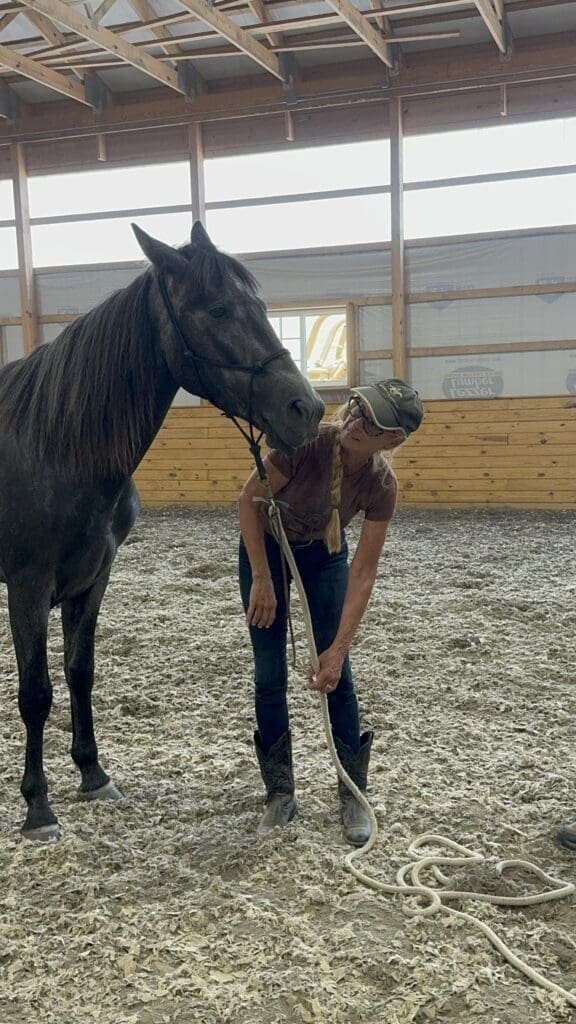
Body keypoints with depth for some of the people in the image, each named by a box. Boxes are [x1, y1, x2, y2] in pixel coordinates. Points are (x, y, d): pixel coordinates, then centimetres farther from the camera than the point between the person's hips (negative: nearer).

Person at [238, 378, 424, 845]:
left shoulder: (381, 485, -27)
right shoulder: (305, 442, -34)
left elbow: (364, 573, -23)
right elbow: (249, 500, -22)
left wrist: (338, 648, -26)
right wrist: (262, 580, -23)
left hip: (324, 554, 1)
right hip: (265, 545, -1)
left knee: (336, 669, -2)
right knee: (270, 671, -1)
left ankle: (354, 795, 13)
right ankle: (281, 793, 13)